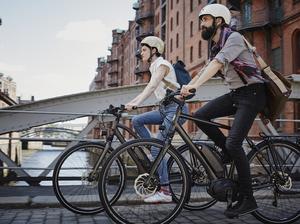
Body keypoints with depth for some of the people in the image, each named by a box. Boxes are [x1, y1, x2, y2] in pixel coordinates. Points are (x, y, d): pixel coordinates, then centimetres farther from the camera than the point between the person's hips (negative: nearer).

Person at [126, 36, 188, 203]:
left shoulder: (162, 64, -10)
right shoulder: (155, 67, 19)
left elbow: (151, 87, -25)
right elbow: (148, 89, 18)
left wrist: (136, 104, -36)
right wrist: (129, 103, 10)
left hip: (176, 109, -9)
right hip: (166, 109, 9)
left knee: (157, 148, -12)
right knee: (137, 120, -1)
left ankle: (165, 192, -4)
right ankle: (157, 158, 5)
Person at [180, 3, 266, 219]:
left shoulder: (234, 38, -15)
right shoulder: (214, 46, 13)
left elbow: (218, 63, -31)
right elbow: (205, 70, 10)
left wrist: (194, 86, -42)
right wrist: (185, 89, -5)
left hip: (252, 93, -8)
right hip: (235, 94, 8)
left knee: (233, 143, -17)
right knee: (200, 116, -10)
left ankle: (248, 199, -4)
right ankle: (229, 151, 9)